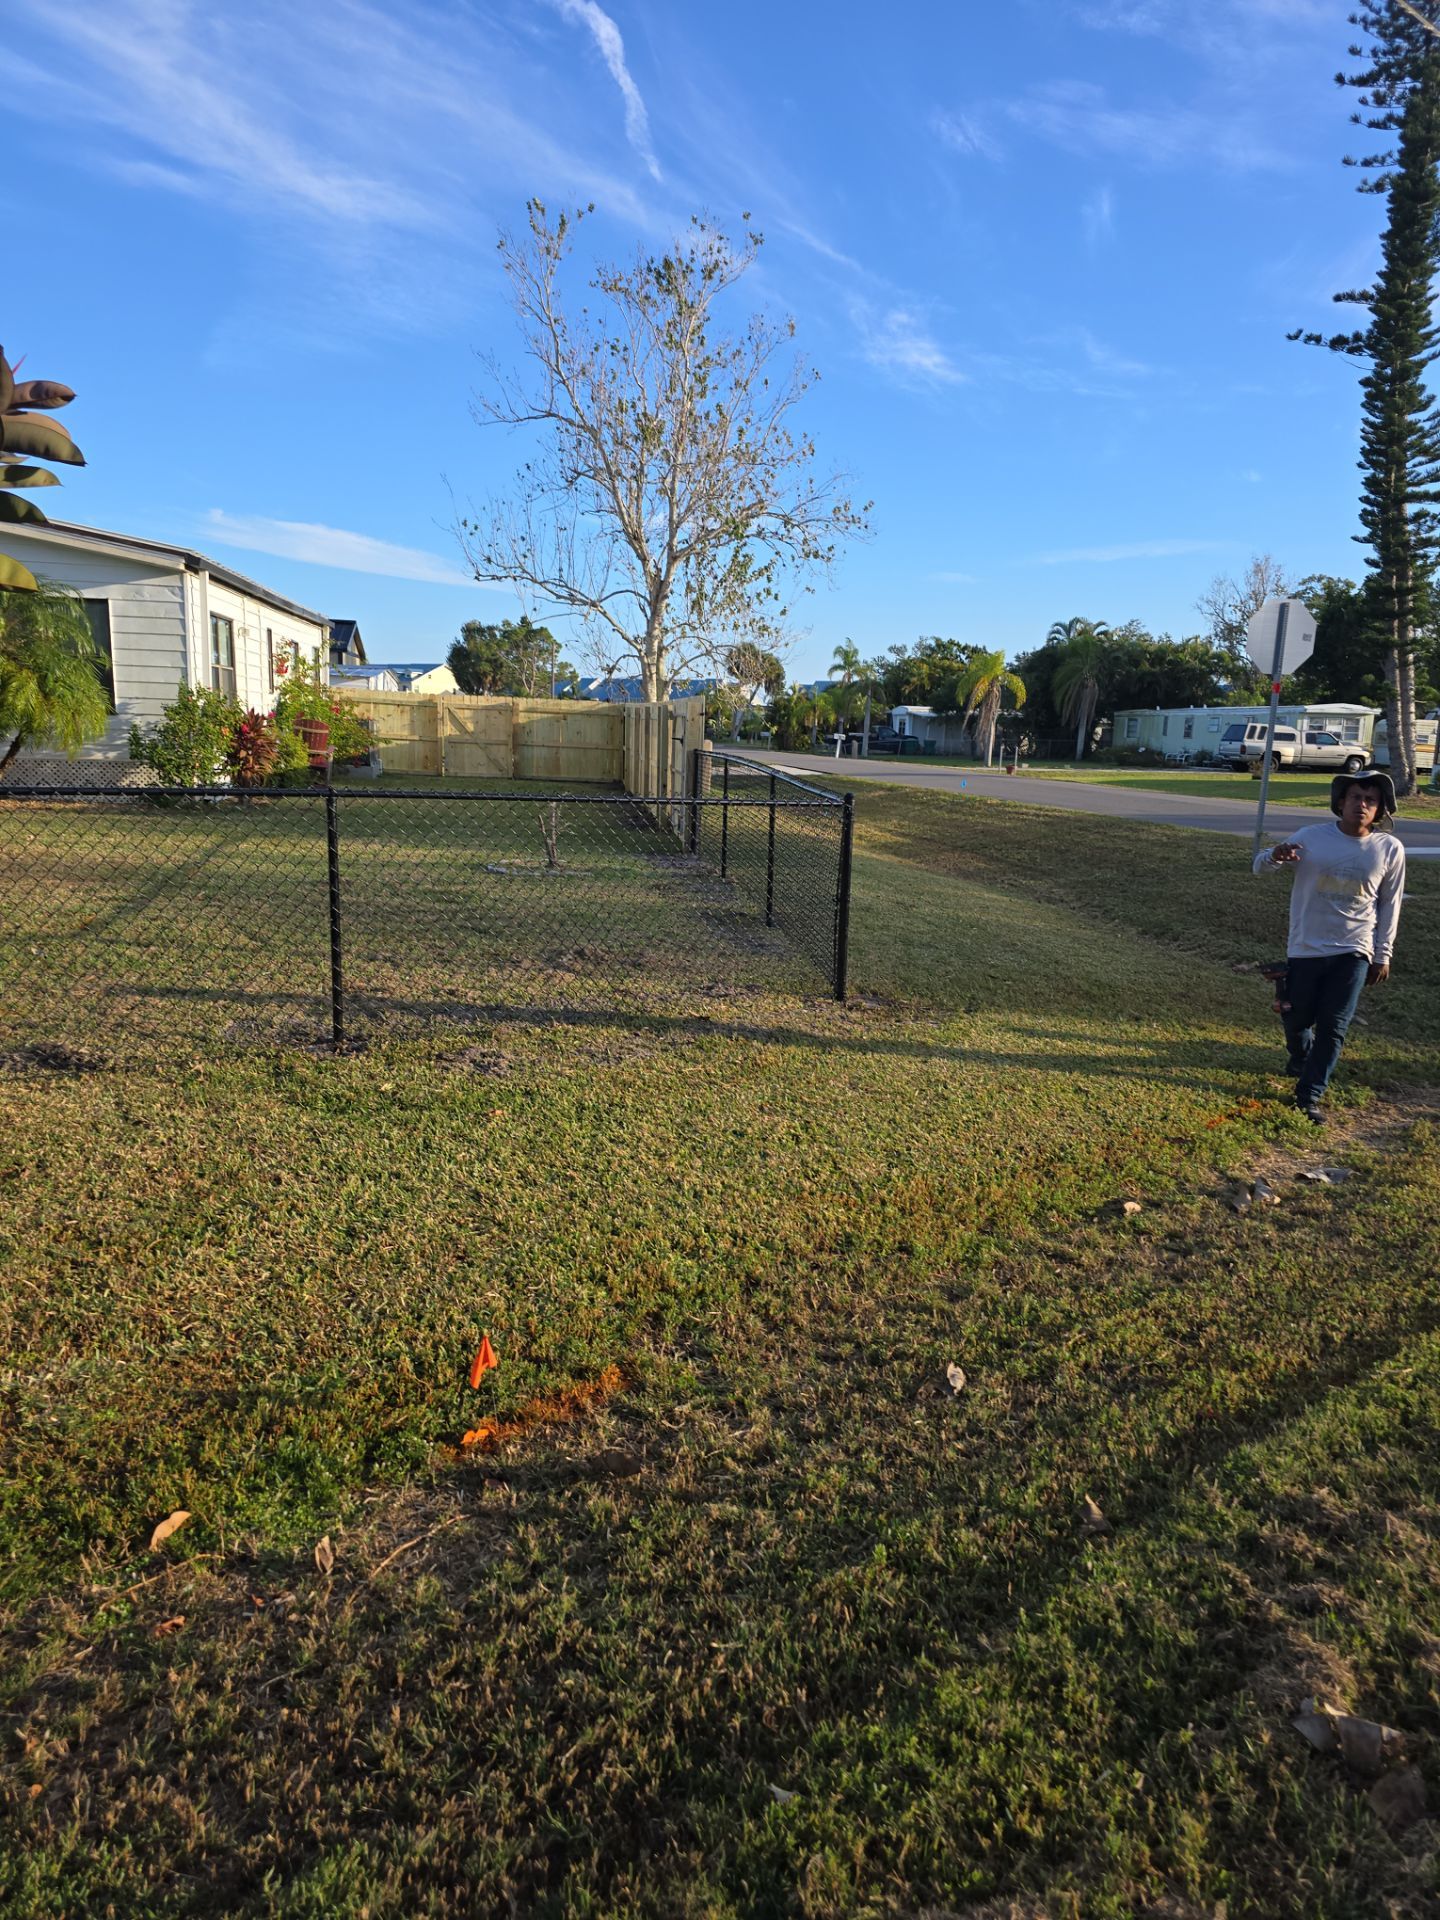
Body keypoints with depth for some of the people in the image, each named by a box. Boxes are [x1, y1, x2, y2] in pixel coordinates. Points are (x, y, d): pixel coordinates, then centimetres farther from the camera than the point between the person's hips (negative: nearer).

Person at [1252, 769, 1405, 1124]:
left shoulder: (1390, 850, -4)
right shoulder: (1312, 838, -7)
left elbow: (1389, 905, 6)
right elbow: (1259, 866, -3)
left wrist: (1383, 955, 6)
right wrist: (1274, 856, -28)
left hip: (1354, 953, 0)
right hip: (1306, 948, 0)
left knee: (1334, 1027, -2)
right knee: (1297, 1018, 11)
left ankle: (1309, 1097, 9)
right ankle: (1301, 1058, 45)